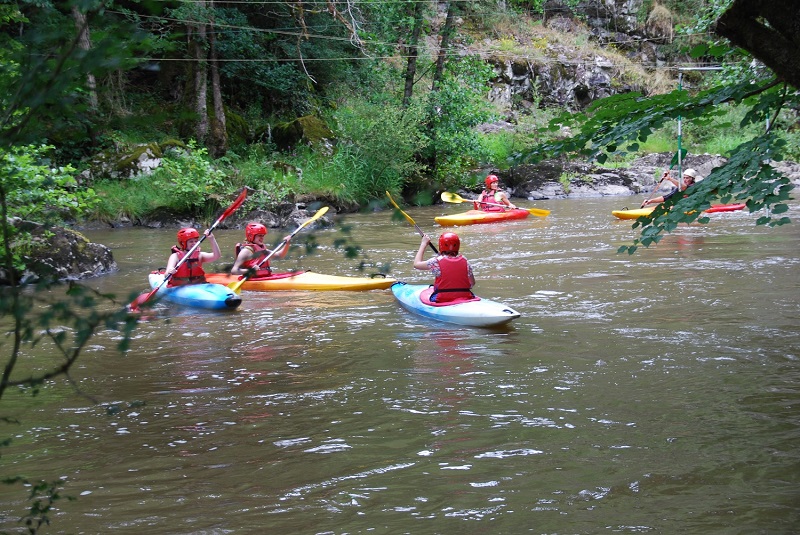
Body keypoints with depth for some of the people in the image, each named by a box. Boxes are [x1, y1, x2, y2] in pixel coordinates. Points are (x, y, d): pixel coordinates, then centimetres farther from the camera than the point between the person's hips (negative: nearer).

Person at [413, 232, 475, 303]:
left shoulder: (437, 261, -7)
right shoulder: (464, 261, 1)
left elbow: (416, 264, 9)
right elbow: (472, 283, 9)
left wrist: (423, 244, 17)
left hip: (442, 300, -3)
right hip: (465, 298, 3)